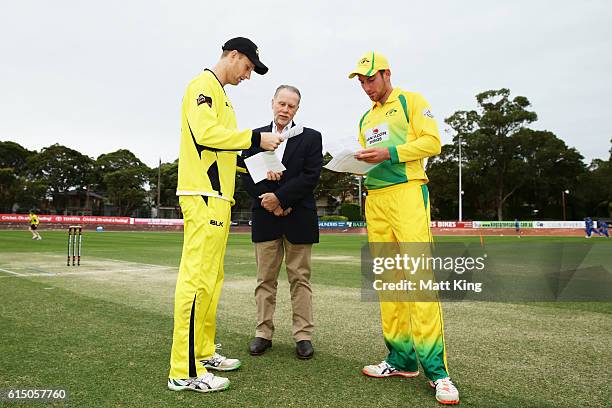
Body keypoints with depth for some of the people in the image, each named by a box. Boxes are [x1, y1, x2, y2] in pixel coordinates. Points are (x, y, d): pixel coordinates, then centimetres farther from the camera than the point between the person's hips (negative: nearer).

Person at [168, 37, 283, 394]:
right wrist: (255, 138, -13)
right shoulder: (204, 85, -3)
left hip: (217, 197, 10)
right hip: (203, 196, -10)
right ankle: (185, 371, -5)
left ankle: (204, 352, 21)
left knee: (212, 278, 12)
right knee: (197, 278, -11)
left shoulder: (221, 94, 26)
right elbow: (206, 134, -19)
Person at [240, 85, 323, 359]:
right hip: (265, 217, 2)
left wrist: (279, 197, -14)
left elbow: (310, 176, -7)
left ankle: (303, 335, 12)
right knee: (265, 279, 7)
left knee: (300, 278, 4)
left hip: (298, 218, -1)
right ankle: (264, 333, 16)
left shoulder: (311, 138, 4)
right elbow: (247, 175, 3)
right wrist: (269, 202, -9)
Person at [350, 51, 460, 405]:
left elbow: (432, 141, -5)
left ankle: (435, 367, -9)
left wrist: (389, 153, -15)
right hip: (375, 199, 7)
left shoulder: (411, 101, 7)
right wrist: (357, 162, 3)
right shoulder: (366, 118, 25)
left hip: (407, 191, -6)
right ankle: (402, 358, 10)